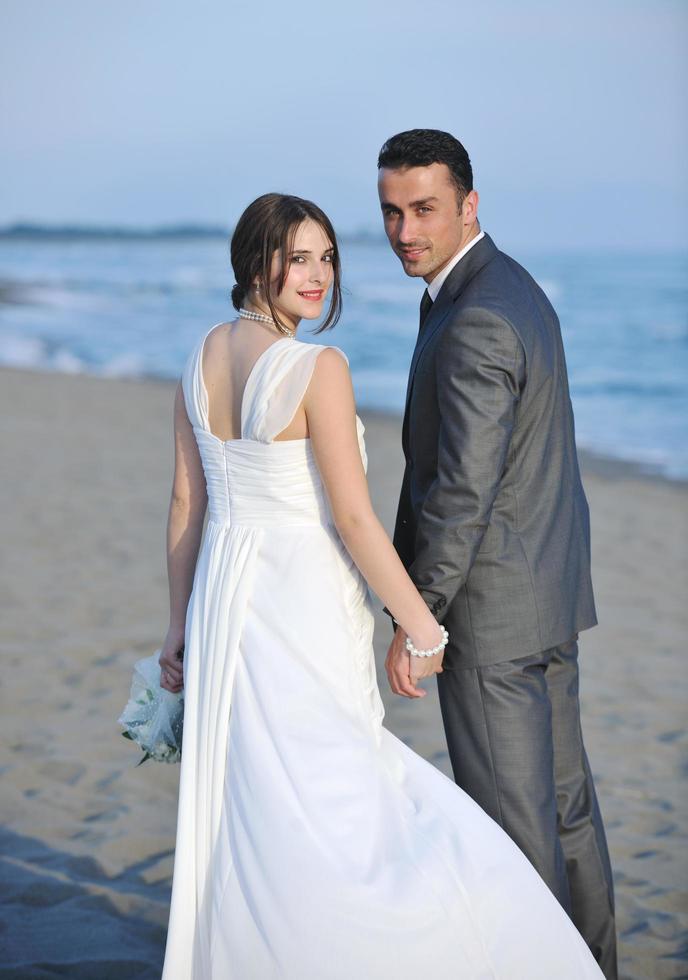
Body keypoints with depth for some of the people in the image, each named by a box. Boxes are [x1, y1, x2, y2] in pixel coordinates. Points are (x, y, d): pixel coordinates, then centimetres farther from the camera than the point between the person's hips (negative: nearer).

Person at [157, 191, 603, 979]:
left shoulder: (201, 359, 4)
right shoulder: (319, 369, -17)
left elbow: (186, 502, 8)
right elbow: (354, 518, -17)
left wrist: (180, 624, 16)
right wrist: (423, 627, -8)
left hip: (222, 596, 8)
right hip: (302, 608, -8)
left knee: (245, 820, 18)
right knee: (314, 815, 2)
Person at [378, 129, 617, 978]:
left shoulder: (473, 323, -23)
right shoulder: (510, 287, 10)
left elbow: (461, 490, -25)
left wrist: (413, 622, -19)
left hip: (492, 606, -10)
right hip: (546, 588, 10)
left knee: (508, 811, 1)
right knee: (560, 795, 19)